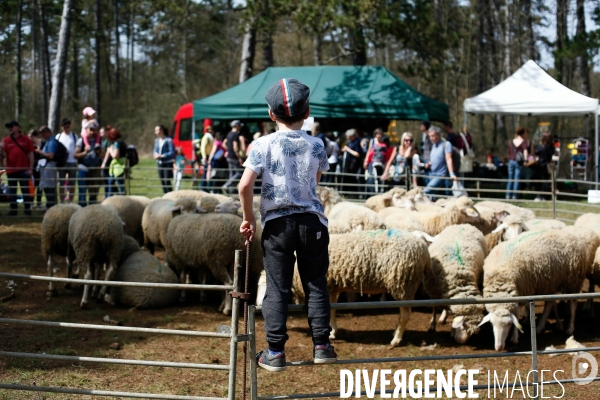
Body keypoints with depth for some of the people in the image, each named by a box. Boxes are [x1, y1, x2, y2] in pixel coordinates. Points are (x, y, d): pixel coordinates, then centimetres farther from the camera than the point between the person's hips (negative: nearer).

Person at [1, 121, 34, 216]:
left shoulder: (26, 139, 3)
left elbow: (31, 154, 3)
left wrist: (30, 168, -4)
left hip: (24, 170, -2)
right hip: (11, 170, 2)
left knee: (25, 190, 2)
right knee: (12, 191, 6)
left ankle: (27, 209, 7)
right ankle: (13, 210, 12)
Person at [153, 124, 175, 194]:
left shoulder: (168, 140, -12)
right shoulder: (157, 140, 10)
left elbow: (172, 153, -14)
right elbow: (155, 151, 16)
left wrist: (161, 156, -19)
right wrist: (156, 155, -7)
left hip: (167, 163, -7)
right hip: (160, 163, 7)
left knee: (167, 181, -11)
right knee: (162, 181, 8)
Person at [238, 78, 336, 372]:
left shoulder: (264, 145, -7)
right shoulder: (316, 146, 0)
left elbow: (245, 185, -15)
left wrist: (248, 218, -3)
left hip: (276, 223, -1)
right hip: (312, 221, 2)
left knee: (277, 288, 4)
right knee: (316, 285, 11)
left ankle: (275, 352, 5)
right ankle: (321, 345, 12)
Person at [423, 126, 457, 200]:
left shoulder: (446, 144, -8)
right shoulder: (433, 145, 15)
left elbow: (448, 159, -17)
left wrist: (452, 174, -27)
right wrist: (428, 164, 5)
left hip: (441, 175, -8)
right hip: (432, 175, 8)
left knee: (426, 192, -23)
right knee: (433, 197, 9)